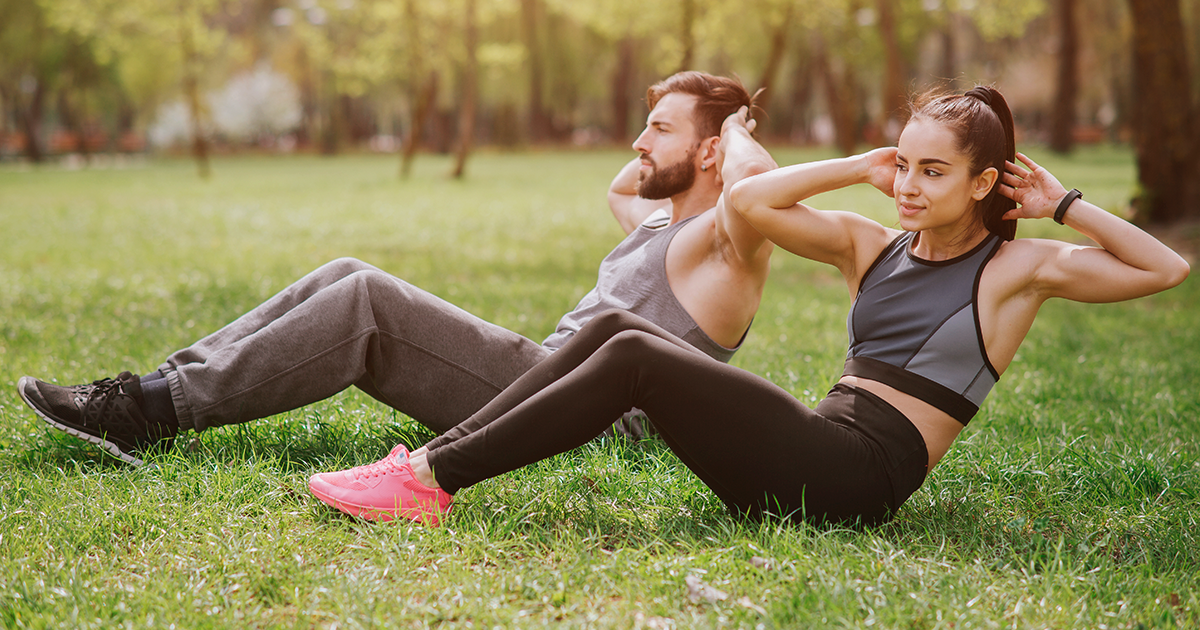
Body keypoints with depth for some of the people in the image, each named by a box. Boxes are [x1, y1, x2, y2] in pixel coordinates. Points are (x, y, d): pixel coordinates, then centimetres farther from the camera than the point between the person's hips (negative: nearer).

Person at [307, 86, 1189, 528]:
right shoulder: (872, 247, 18)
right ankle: (434, 459, -14)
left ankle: (434, 480, -22)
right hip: (812, 452, 7)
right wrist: (860, 170, 10)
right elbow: (750, 201, 12)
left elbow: (1166, 268, -3)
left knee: (636, 357, -22)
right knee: (615, 327, -10)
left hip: (856, 476, -7)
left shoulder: (1016, 266, 4)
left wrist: (1063, 204, -1)